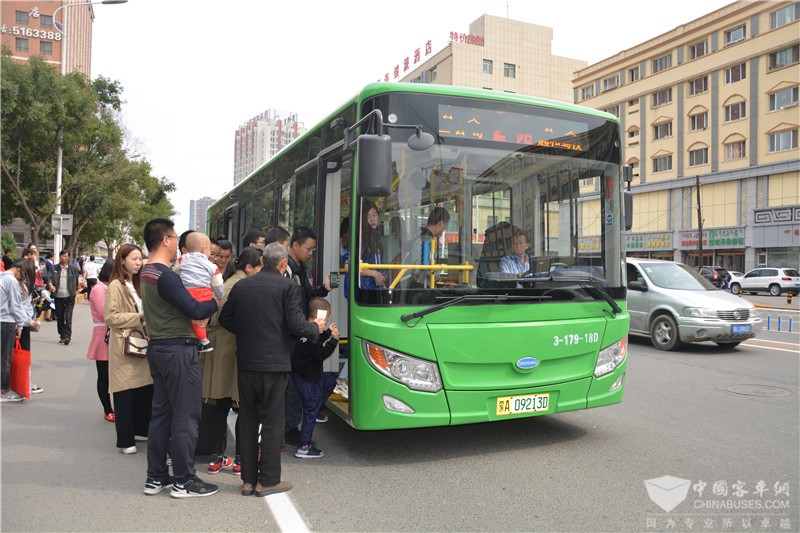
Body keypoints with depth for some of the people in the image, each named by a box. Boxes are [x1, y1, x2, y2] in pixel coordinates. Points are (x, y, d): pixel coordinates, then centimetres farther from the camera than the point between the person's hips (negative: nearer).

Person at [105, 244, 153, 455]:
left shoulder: (137, 285, 18)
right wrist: (138, 317, -17)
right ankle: (125, 440, 8)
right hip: (124, 347, -7)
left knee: (145, 391, 7)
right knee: (125, 395, -1)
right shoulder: (116, 286, -9)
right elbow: (110, 317, -16)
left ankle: (139, 430, 22)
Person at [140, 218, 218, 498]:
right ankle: (184, 481, 8)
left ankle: (156, 477, 24)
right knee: (186, 415, -1)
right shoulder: (166, 275, -19)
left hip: (158, 347, 10)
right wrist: (217, 302, -4)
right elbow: (195, 310, -21)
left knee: (161, 412, 15)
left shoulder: (147, 272, 12)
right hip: (178, 349, -10)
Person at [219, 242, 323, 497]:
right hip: (274, 363, -5)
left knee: (247, 422, 14)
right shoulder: (288, 287, -9)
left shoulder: (241, 285, 6)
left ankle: (248, 480, 22)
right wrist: (316, 329, 5)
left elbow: (225, 319, 11)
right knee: (272, 423, 6)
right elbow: (296, 325, -14)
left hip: (246, 363, 5)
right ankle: (268, 481, 13)